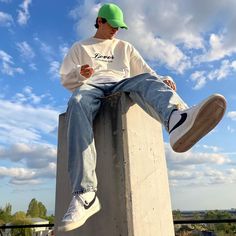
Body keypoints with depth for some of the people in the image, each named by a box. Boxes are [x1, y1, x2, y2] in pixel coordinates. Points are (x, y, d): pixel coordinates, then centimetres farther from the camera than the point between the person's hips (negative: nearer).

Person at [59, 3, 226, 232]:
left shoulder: (125, 47, 33)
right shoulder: (79, 47, 28)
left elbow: (146, 72, 21)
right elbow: (65, 79, 17)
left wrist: (162, 80, -2)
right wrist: (80, 73, -7)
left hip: (122, 85, 2)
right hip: (91, 86, -1)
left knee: (146, 80, -33)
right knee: (77, 103, -39)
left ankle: (177, 119, -71)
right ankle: (84, 194, -52)